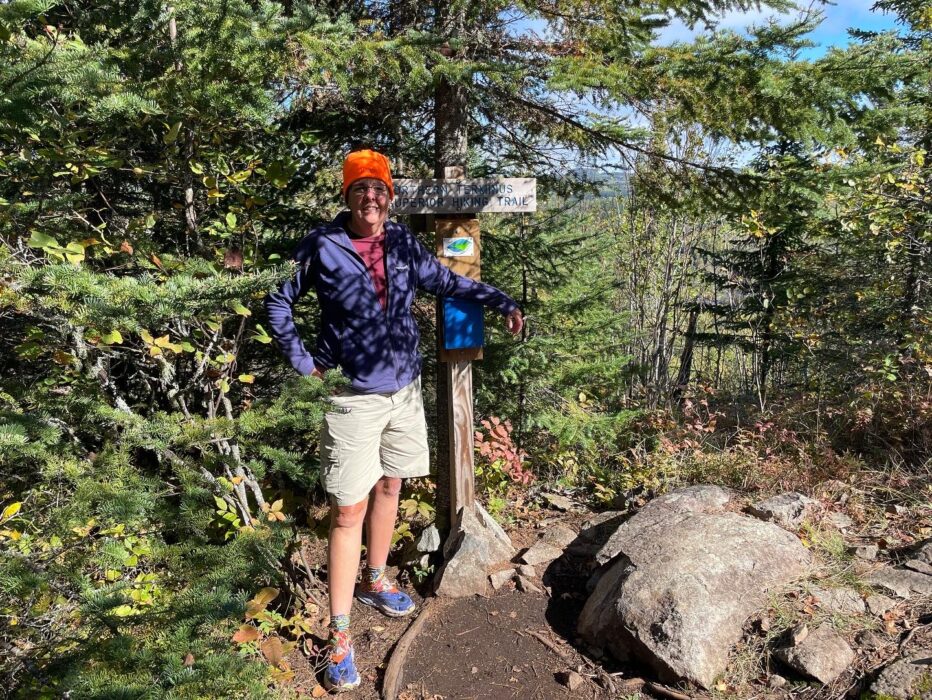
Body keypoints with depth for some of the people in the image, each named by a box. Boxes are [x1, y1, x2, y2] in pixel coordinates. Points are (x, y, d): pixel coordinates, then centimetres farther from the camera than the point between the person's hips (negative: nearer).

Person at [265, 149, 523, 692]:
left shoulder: (404, 243, 0)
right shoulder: (322, 246, -10)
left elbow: (446, 282, 14)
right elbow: (279, 302, 1)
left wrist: (502, 302, 7)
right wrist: (302, 360, -5)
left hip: (404, 390, 5)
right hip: (354, 398, -5)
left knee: (389, 487, 19)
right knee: (350, 510, -2)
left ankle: (374, 582, 42)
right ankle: (341, 635, 11)